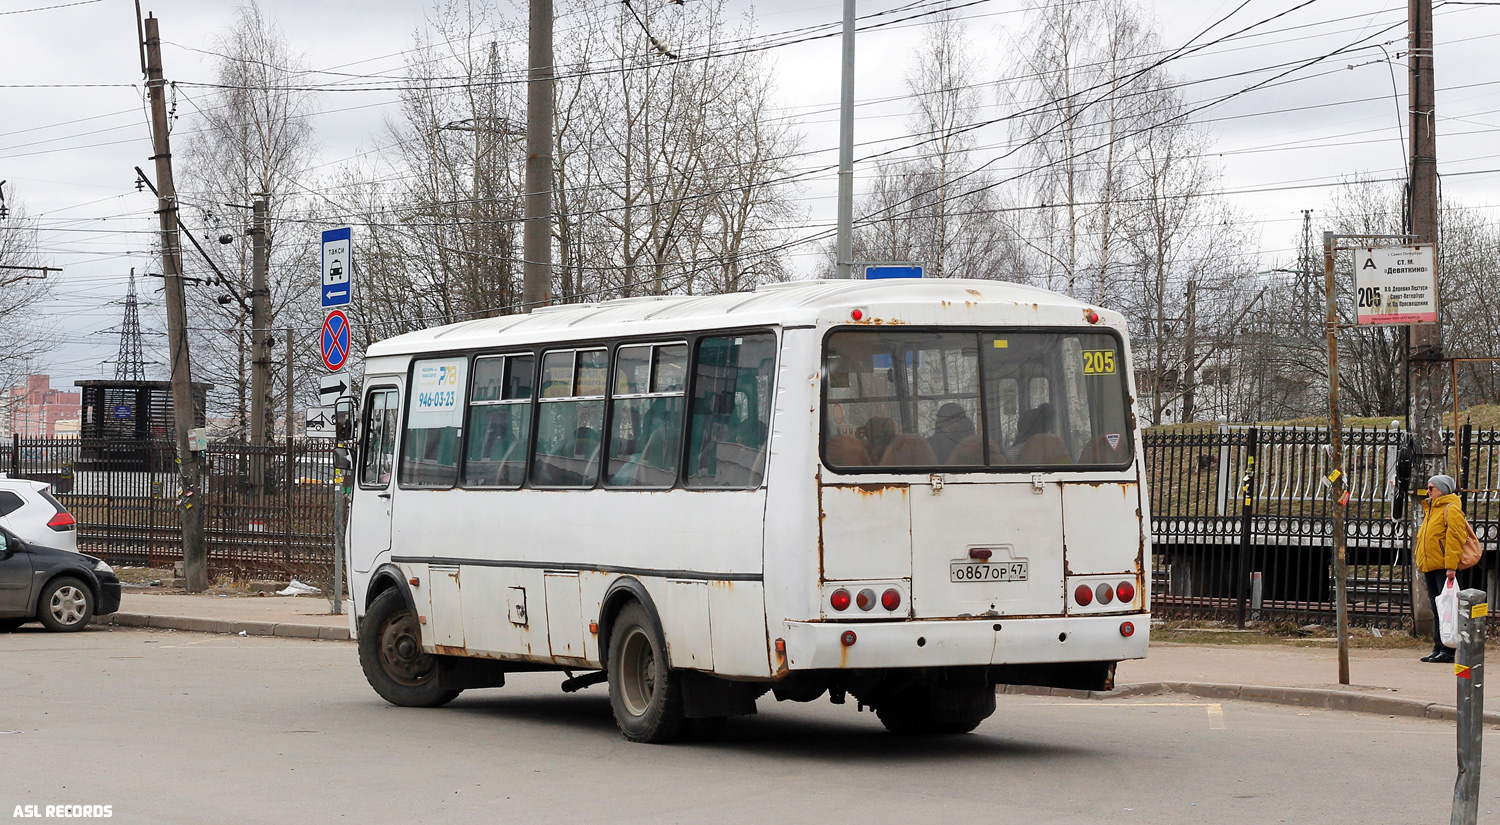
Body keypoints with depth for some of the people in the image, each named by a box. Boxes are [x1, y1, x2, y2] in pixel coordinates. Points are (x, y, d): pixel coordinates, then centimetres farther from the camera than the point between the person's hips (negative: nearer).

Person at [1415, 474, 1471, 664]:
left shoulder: (1451, 509, -9)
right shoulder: (1431, 509, 20)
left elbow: (1454, 538, -16)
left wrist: (1451, 566, -22)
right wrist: (1421, 563, 19)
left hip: (1444, 568, -9)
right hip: (1430, 568, 10)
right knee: (1437, 610, 11)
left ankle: (1448, 650, -9)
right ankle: (1438, 648, 14)